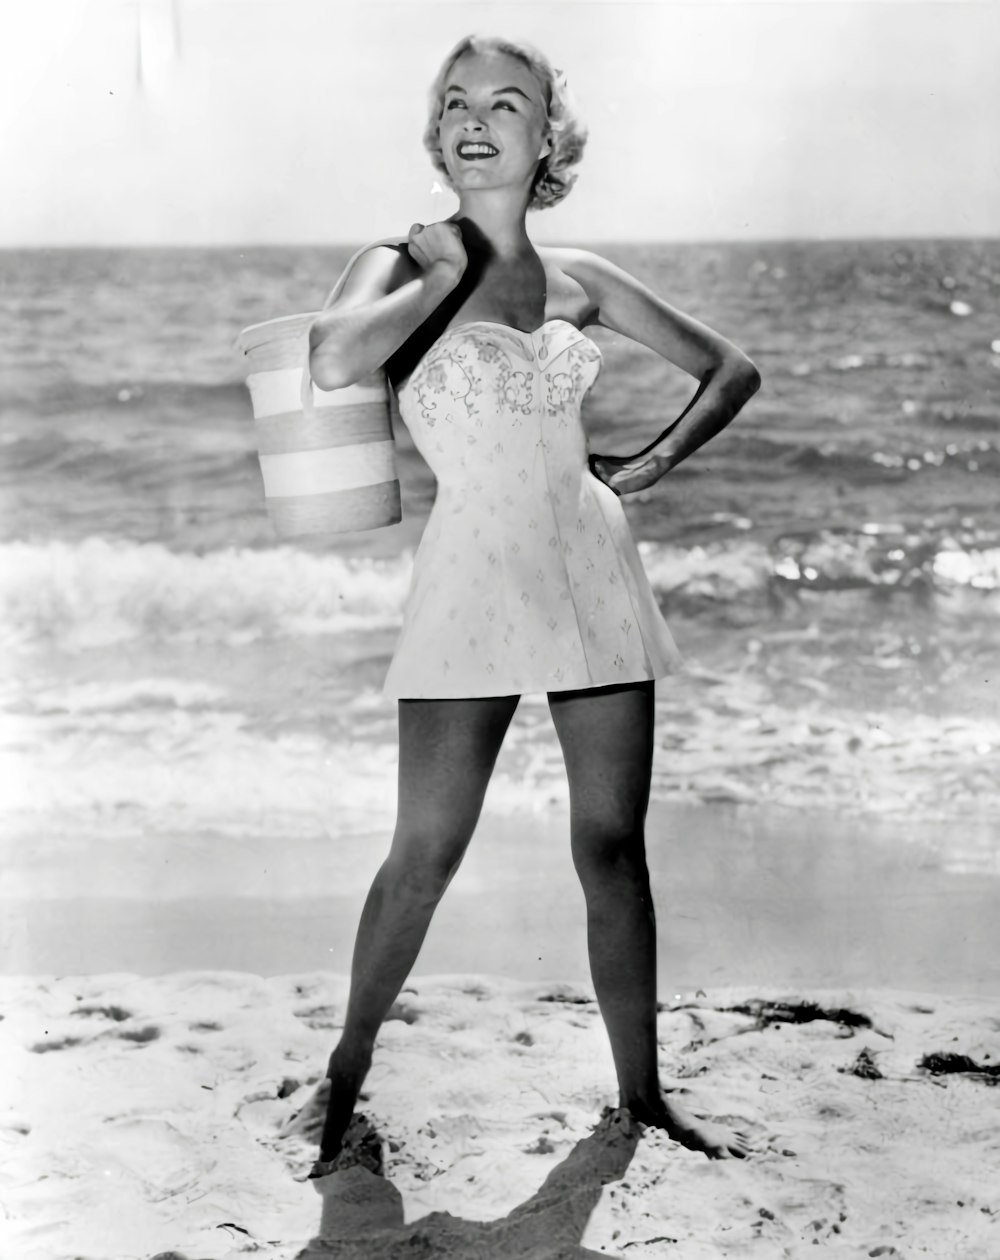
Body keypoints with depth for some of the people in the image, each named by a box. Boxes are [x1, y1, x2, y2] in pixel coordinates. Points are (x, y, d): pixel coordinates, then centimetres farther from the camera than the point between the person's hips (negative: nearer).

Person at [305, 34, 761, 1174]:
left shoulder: (578, 280, 8)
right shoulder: (404, 262, -1)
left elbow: (730, 369, 18)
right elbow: (333, 362, -25)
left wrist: (652, 462, 5)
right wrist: (448, 270, -12)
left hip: (593, 569, 3)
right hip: (473, 575, -3)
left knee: (613, 847, 7)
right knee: (425, 853, 0)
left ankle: (641, 1089, 19)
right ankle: (347, 1071, 20)